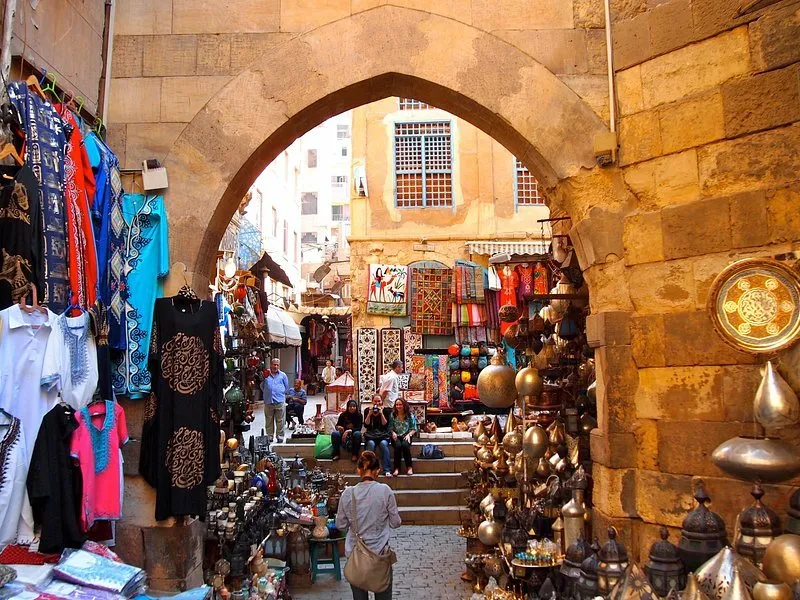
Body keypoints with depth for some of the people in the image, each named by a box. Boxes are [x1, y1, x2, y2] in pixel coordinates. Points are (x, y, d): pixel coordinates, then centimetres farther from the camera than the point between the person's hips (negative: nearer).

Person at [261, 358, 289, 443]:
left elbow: (286, 388, 14)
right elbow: (262, 386, 14)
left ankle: (280, 436, 9)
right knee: (269, 421, 7)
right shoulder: (265, 375, 6)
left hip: (280, 402, -1)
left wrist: (280, 393, 8)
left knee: (280, 421, 1)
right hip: (268, 402, 1)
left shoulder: (283, 375, 8)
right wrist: (266, 393, 7)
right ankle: (270, 436, 16)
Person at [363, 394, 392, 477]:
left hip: (383, 435, 0)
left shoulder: (386, 411, 5)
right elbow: (366, 425, -1)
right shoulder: (367, 410, 8)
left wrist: (381, 413, -15)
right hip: (370, 435, 1)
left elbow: (385, 425, -5)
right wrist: (369, 414, -13)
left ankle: (387, 470, -33)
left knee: (383, 444, -32)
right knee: (371, 444, -33)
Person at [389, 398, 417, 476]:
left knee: (405, 445, -34)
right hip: (396, 436, 0)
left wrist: (409, 434, -10)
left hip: (406, 436, 0)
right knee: (398, 445, -33)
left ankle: (409, 467, -24)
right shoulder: (392, 415, 10)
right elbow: (390, 428, 7)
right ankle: (397, 468, -29)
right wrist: (393, 432, -13)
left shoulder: (410, 415, 8)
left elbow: (414, 429, 7)